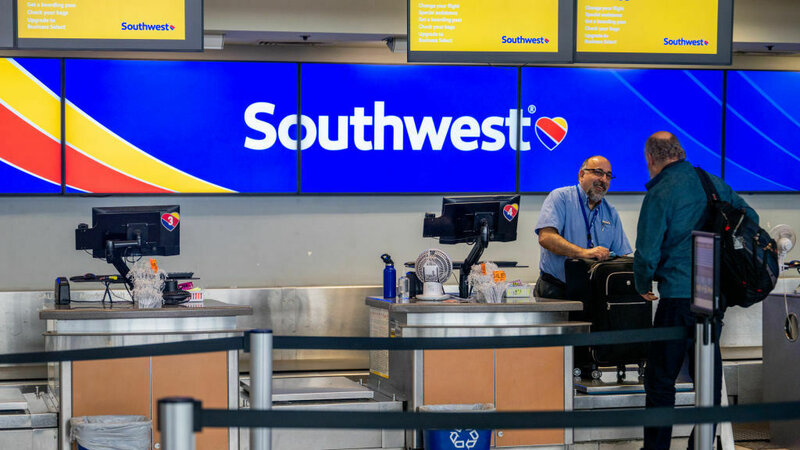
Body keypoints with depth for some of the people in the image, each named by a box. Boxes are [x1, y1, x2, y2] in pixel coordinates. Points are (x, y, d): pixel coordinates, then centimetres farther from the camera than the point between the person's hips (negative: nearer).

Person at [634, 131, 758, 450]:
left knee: (661, 378, 2)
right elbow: (750, 218, 20)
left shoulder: (660, 194, -10)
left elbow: (647, 253, -11)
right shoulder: (714, 184, 9)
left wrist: (643, 287, 7)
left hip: (679, 295, -6)